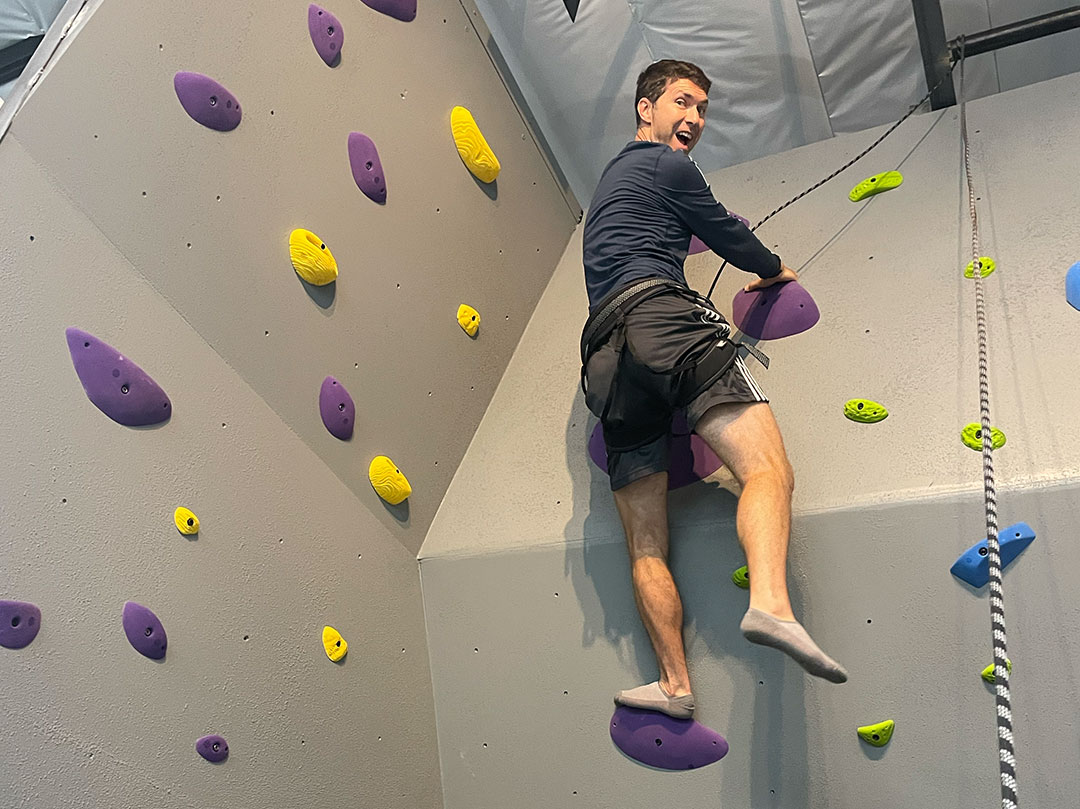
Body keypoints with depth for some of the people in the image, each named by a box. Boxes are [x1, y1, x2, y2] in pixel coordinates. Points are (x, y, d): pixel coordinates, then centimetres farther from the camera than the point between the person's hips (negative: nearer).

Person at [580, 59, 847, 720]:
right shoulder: (667, 165, 12)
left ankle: (676, 683, 0)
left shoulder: (611, 180, 38)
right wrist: (775, 269, 37)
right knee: (769, 469, -20)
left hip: (605, 354, 8)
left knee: (647, 542, 3)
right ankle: (771, 605, -42)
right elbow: (727, 234, 19)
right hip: (662, 313, -8)